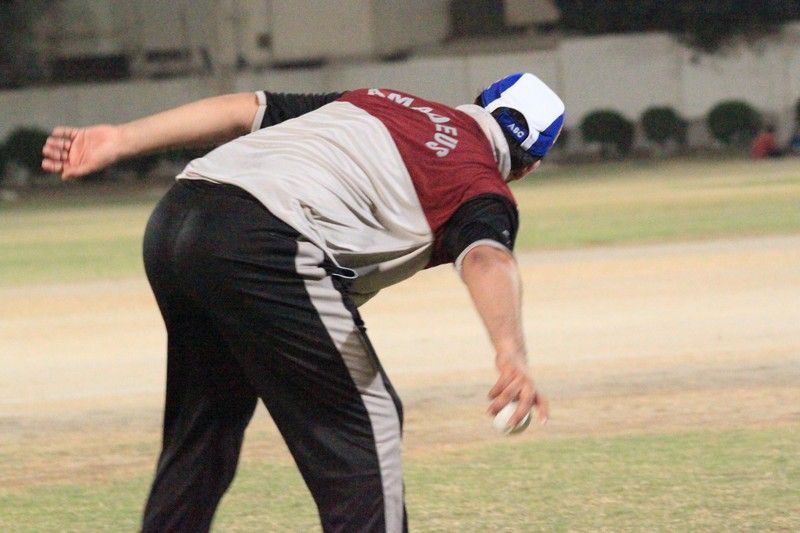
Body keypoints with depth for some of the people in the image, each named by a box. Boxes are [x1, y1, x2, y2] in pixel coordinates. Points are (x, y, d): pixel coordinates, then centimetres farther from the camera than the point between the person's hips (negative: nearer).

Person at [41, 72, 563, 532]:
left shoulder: (374, 103, 29)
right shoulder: (483, 186, 9)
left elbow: (246, 109, 22)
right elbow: (486, 257, -14)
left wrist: (124, 139, 20)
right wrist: (511, 352, -32)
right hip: (263, 248, -8)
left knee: (202, 425, 24)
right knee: (364, 423, 6)